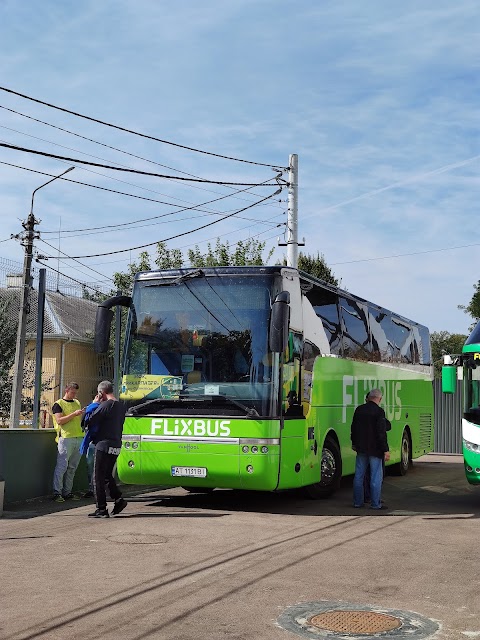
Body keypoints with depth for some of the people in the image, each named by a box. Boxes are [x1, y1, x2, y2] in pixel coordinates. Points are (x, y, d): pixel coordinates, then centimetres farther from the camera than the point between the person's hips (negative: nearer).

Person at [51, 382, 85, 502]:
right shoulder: (58, 404, 2)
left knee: (72, 467, 7)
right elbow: (59, 420, -11)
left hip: (78, 437, 6)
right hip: (65, 438, -6)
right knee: (62, 466, -8)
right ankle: (57, 492, -3)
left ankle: (67, 492, 12)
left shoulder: (77, 402, 21)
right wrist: (74, 414, -15)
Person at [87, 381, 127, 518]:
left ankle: (101, 509, 0)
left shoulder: (105, 405, -14)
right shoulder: (121, 406, 12)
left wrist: (94, 403, -2)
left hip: (104, 445, -8)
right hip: (116, 445, 8)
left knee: (98, 478, 0)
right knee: (107, 475, 21)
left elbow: (91, 420, -14)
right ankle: (118, 499, 8)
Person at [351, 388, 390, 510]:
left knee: (359, 475, 11)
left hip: (361, 448, 6)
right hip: (375, 449, -6)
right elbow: (381, 432, -16)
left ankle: (357, 502, 16)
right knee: (376, 477, 0)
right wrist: (385, 450, -13)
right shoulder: (379, 411, -13)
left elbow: (353, 428, 15)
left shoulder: (359, 409, 7)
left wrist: (354, 443, 26)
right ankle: (375, 503, 2)